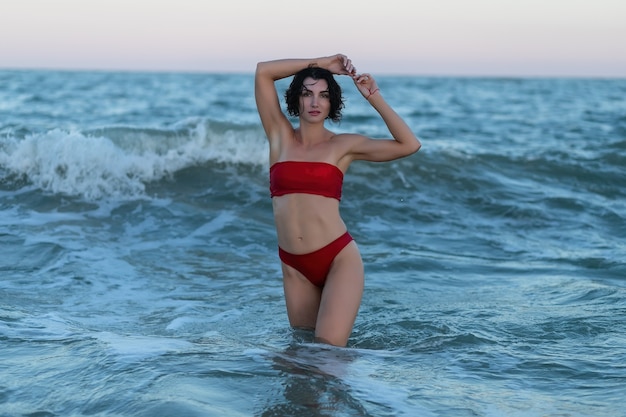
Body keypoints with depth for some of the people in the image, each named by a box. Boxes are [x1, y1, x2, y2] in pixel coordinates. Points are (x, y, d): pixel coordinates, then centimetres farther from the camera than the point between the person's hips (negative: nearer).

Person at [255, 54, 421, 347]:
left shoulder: (344, 145, 4)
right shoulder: (280, 136, 7)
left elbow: (409, 145, -3)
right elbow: (263, 72, 1)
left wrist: (375, 98, -3)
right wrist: (320, 63, 3)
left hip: (339, 259, -2)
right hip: (294, 267, 3)